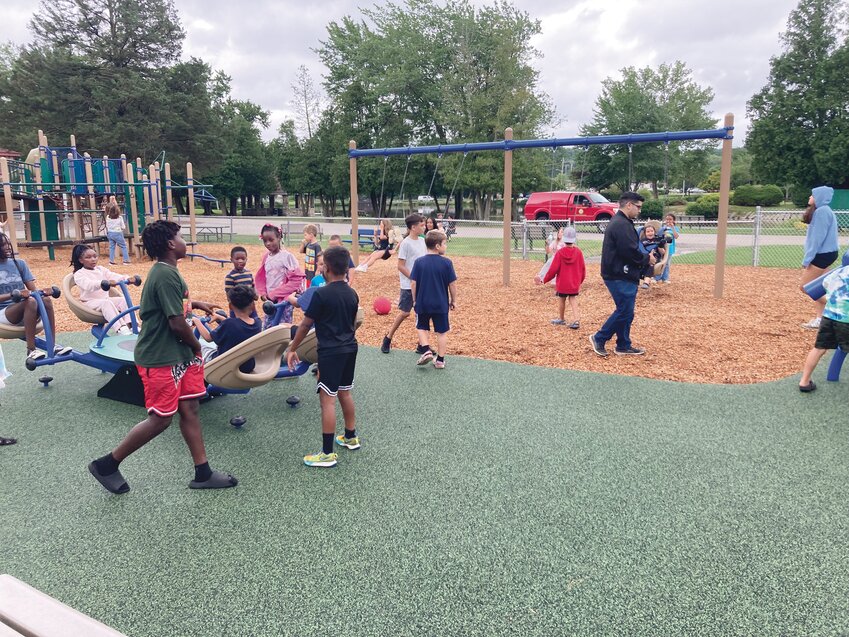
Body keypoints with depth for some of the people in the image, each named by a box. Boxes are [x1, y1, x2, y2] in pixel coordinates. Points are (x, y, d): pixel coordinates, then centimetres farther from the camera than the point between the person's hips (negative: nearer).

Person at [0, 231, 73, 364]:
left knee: (46, 299, -29)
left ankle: (52, 346, -27)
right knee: (30, 301, -35)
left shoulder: (19, 263, 11)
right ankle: (31, 350, -33)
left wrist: (42, 291, -17)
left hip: (25, 312, 4)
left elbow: (33, 289, 6)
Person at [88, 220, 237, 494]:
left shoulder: (163, 271, 10)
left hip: (177, 355, 10)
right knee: (160, 419, -1)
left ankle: (203, 473, 14)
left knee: (189, 408, 8)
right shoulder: (167, 275, -21)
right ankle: (106, 464, 16)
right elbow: (177, 323, -23)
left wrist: (193, 303, 24)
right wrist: (196, 345, -7)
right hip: (161, 359, -10)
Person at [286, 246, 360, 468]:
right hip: (350, 349, 8)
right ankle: (351, 437, 34)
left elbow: (305, 325, -10)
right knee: (345, 393, 21)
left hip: (331, 352, -8)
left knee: (327, 399, -4)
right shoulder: (352, 294, 6)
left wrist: (292, 349, 0)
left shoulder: (321, 294, -15)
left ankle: (328, 453, 0)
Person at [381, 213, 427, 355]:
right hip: (409, 285, -6)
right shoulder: (406, 243, -13)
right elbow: (400, 266, -13)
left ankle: (422, 345, 12)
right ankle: (388, 339, 18)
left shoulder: (422, 241, 8)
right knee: (404, 312, 0)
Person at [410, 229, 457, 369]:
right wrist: (453, 300, 8)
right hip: (441, 304, -1)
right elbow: (452, 284, -6)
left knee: (422, 328, 21)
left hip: (422, 303, 1)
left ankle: (426, 350, 4)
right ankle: (440, 360, 14)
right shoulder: (446, 262, -10)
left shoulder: (419, 262, -6)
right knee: (442, 332, 11)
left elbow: (413, 283, -4)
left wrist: (415, 300, 8)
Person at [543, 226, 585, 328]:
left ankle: (562, 319, 26)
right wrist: (580, 280, 19)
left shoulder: (560, 252, -13)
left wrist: (545, 279, 2)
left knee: (561, 300, 13)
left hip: (562, 284, -2)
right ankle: (576, 320, -7)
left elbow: (553, 269, -11)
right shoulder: (578, 252, -4)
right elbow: (583, 268, 4)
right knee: (573, 300, 7)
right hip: (575, 284, 2)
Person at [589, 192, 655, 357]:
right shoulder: (622, 225, -18)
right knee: (624, 311, -4)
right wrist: (647, 259, -8)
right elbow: (631, 252, -24)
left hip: (622, 275, 11)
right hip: (620, 277, -11)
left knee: (625, 311, 13)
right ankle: (599, 338, 6)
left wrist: (644, 257, 7)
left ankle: (624, 346, 20)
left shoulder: (619, 222, 17)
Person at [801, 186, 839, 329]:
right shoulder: (823, 211, 14)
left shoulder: (822, 211, -17)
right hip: (825, 254, 10)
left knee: (805, 286, -5)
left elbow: (817, 238, -20)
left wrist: (807, 258, -18)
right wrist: (809, 257, 15)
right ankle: (820, 319, 13)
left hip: (822, 254, -10)